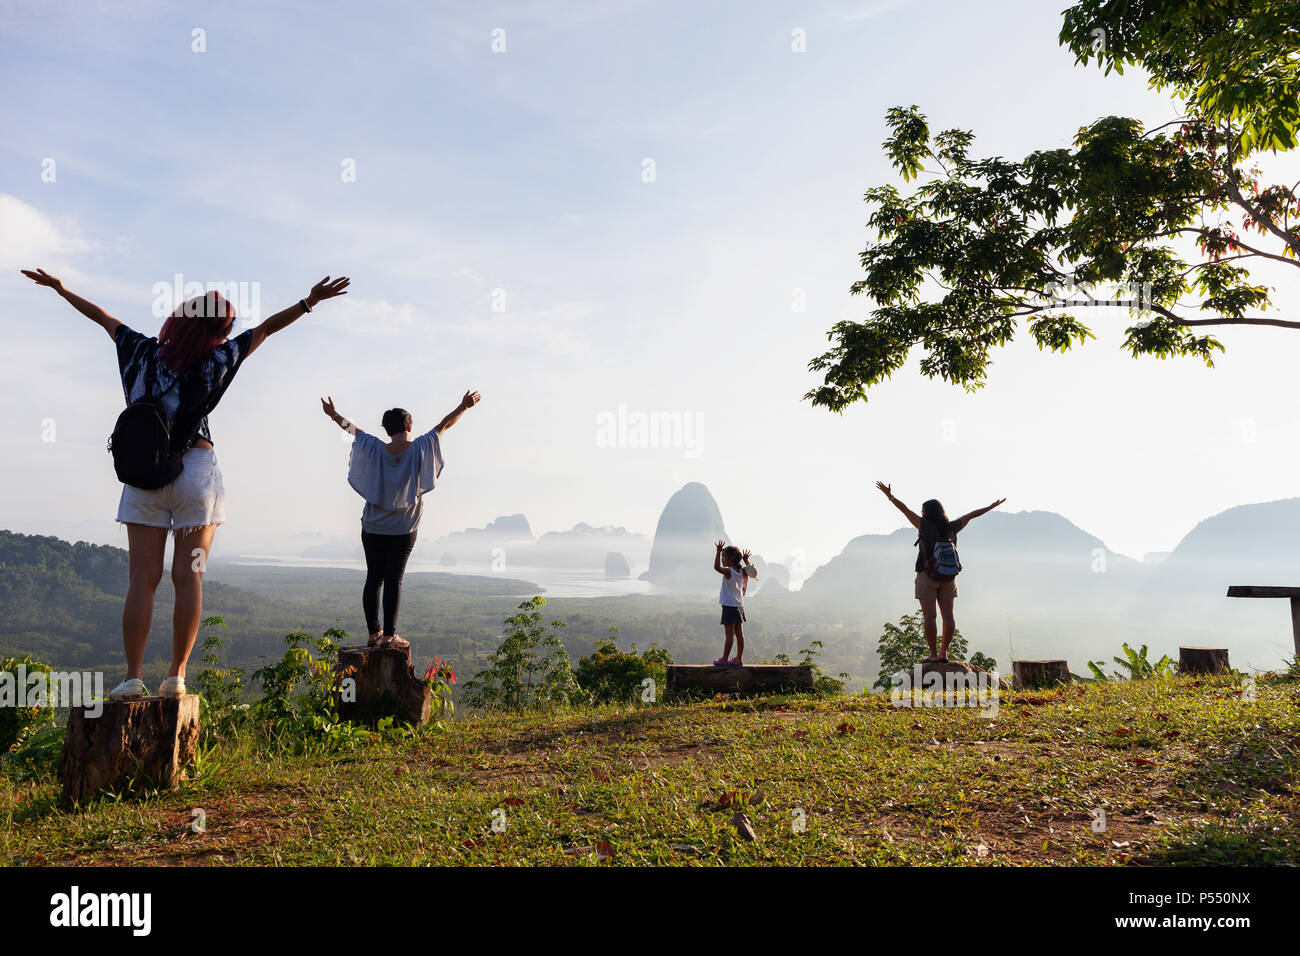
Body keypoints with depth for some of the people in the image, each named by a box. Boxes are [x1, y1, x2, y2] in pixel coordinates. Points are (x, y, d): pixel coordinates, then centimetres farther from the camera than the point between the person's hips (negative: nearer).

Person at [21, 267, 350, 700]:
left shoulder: (144, 351, 4)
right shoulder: (215, 360, -5)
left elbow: (102, 316, 19)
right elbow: (267, 327, -6)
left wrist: (60, 288, 34)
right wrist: (309, 301, -4)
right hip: (196, 470, -3)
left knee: (143, 578, 3)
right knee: (189, 577, 2)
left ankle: (133, 677, 0)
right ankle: (176, 676, 2)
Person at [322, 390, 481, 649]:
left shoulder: (376, 450, -4)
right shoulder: (419, 449, -8)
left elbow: (353, 429, 12)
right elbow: (443, 425, 4)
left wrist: (334, 414, 28)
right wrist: (463, 406, 16)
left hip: (373, 529, 2)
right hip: (404, 530, -2)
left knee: (373, 578, 9)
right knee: (393, 580, 0)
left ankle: (373, 633, 12)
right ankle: (389, 635, 0)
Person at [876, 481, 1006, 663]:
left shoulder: (925, 525, -6)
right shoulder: (951, 528, 6)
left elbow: (905, 509, -6)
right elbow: (971, 515, 17)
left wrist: (889, 495, 1)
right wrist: (993, 506, 27)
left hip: (927, 575, -5)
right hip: (948, 577, 5)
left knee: (929, 617, -4)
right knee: (948, 616, 7)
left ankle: (933, 654, -4)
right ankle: (943, 652, 10)